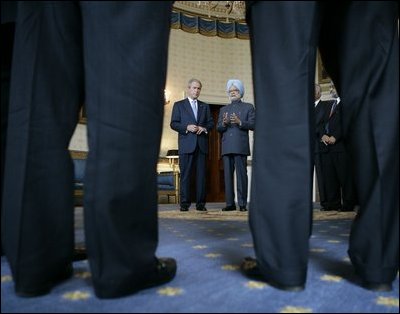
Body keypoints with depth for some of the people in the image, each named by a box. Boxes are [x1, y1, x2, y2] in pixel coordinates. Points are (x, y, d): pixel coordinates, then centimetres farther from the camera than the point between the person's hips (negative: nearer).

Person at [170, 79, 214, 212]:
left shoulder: (205, 106, 20)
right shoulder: (179, 105, 10)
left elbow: (211, 123, 15)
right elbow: (173, 124, 1)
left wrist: (204, 128, -6)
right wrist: (187, 127, -13)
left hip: (202, 145, 3)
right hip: (186, 145, -3)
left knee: (201, 174, 2)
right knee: (185, 174, -3)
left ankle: (201, 203, 7)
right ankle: (184, 203, 2)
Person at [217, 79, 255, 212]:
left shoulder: (248, 107, 12)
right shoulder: (223, 109, 22)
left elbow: (253, 125, 0)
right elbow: (218, 128, 14)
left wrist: (239, 122, -15)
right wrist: (224, 123, -7)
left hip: (240, 147, -3)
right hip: (226, 147, 4)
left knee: (241, 174, -7)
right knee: (228, 175, 2)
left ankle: (242, 204, -2)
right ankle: (230, 203, 8)